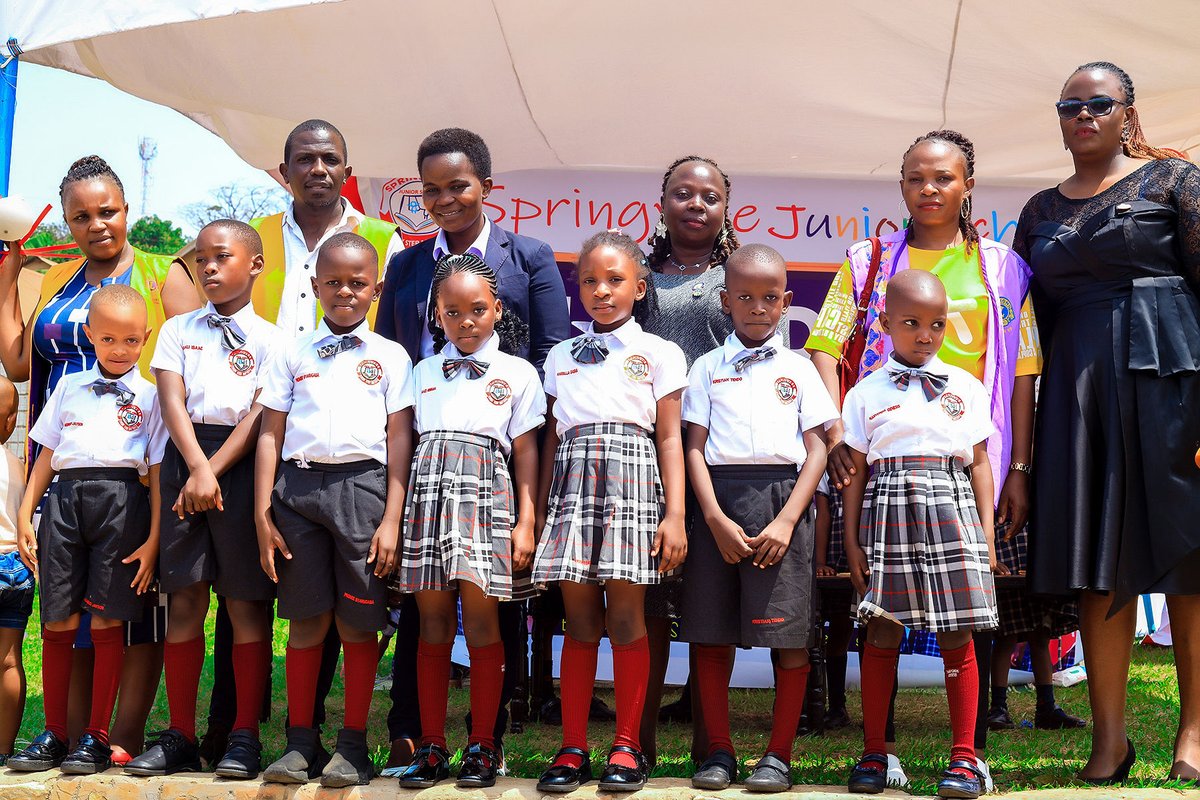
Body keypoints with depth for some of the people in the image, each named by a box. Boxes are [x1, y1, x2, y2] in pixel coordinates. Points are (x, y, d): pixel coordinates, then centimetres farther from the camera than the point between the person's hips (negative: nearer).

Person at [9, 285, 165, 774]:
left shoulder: (149, 396, 10)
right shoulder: (69, 388, 19)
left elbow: (158, 471, 4)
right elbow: (46, 457, 18)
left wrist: (154, 537, -3)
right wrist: (25, 517, 10)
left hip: (121, 500, -3)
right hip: (64, 500, 3)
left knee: (107, 623, -2)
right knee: (57, 623, 3)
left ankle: (97, 738, 7)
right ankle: (53, 735, 15)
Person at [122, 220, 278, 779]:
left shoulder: (269, 338, 7)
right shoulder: (178, 330, 14)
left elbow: (260, 415, -3)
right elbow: (172, 402, 2)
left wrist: (215, 470, -13)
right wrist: (197, 468, -12)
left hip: (243, 463, -2)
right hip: (185, 458, 2)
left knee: (247, 601, -1)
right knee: (185, 599, 2)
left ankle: (245, 738, 6)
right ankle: (180, 738, 10)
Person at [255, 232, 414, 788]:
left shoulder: (390, 356, 9)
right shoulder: (292, 353, 13)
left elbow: (399, 440, 4)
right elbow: (270, 434, 10)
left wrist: (391, 519, -4)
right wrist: (262, 514, 3)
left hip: (363, 485, -1)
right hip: (298, 485, 1)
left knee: (358, 621, 1)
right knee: (306, 618, 4)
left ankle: (353, 744, 12)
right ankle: (301, 740, 15)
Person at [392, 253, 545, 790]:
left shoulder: (517, 373, 9)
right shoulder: (423, 372, 17)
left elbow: (525, 452, 7)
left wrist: (526, 522, -1)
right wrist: (394, 517, 9)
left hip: (487, 494, -2)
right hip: (428, 491, 2)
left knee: (481, 619, -4)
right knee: (433, 621, 3)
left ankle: (482, 746, 6)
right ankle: (431, 745, 11)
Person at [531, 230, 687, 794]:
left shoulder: (658, 353, 11)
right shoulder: (561, 356, 19)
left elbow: (670, 437, 6)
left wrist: (675, 514, -3)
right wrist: (536, 513, 13)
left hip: (632, 479, -2)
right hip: (572, 480, 2)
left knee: (626, 614, -4)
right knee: (579, 616, 1)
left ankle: (627, 747, 5)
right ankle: (573, 747, 6)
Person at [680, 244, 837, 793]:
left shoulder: (798, 369, 11)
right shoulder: (708, 368, 11)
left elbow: (816, 449, 5)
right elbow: (695, 448, 5)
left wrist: (786, 520, -8)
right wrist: (716, 519, -8)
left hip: (782, 498, 0)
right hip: (719, 503, 1)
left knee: (789, 636, -2)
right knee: (710, 634, 2)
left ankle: (779, 755, 9)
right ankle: (719, 752, 13)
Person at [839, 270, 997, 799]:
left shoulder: (966, 387, 11)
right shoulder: (865, 394, 7)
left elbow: (979, 463, 11)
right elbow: (855, 473, 6)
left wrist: (987, 533, 5)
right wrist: (851, 540, 1)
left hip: (951, 512, 1)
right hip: (888, 512, -1)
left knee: (958, 636, 1)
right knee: (882, 634, 1)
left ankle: (964, 756, 9)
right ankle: (873, 753, 12)